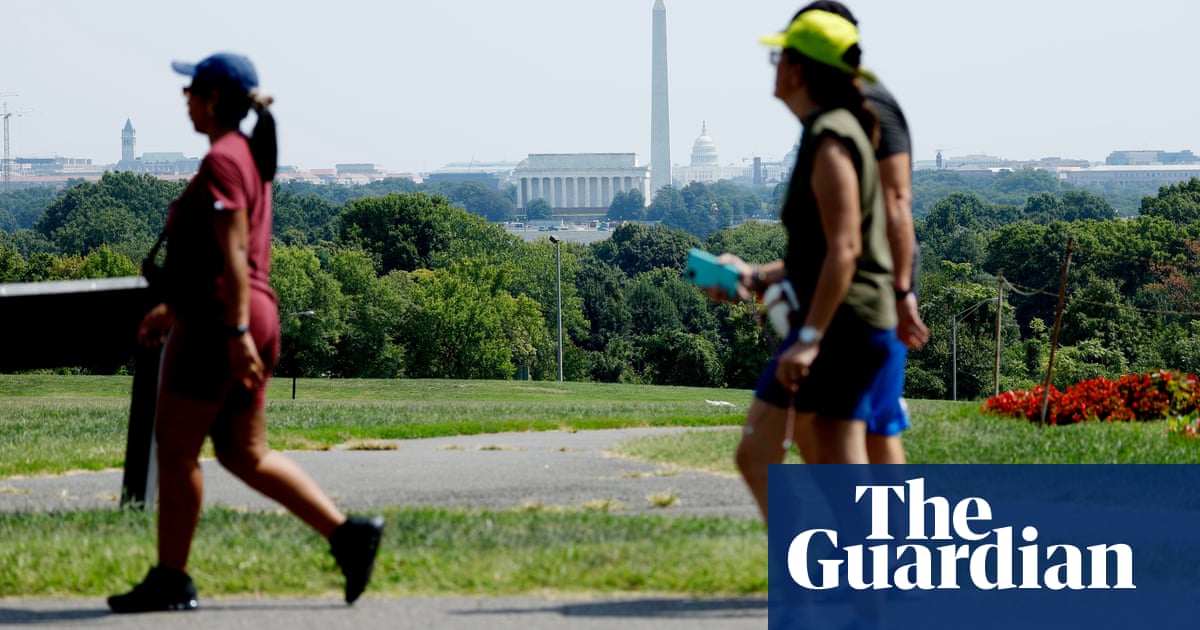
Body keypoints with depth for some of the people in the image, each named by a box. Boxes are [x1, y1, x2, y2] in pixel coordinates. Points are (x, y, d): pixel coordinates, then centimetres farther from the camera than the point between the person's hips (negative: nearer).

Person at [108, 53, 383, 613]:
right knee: (244, 452, 12)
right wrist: (174, 307, 30)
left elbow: (234, 252, -21)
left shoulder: (221, 162, -13)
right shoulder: (249, 156, 17)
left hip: (217, 321, -10)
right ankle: (346, 533, 3)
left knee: (176, 451, -1)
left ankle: (169, 581, 5)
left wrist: (237, 332, -25)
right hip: (251, 318, 10)